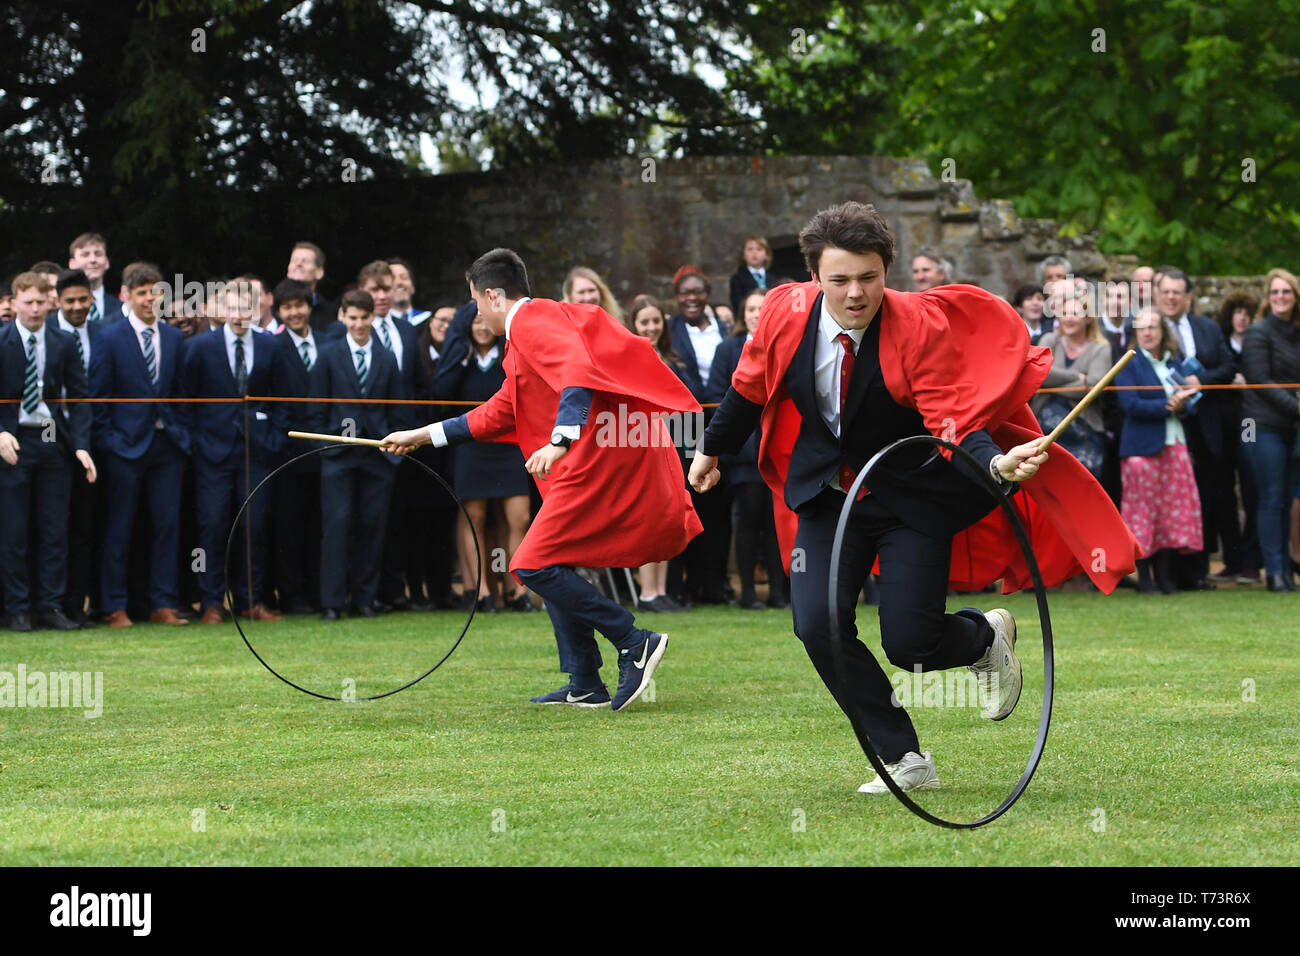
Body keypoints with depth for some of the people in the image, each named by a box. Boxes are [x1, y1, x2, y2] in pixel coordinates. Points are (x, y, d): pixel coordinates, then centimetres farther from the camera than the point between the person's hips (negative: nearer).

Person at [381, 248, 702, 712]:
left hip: (602, 453, -11)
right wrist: (422, 436, 38)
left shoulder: (533, 321, -7)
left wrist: (561, 441, -38)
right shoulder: (526, 329, 26)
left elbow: (578, 372, -26)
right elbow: (499, 412, 35)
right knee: (552, 562, 16)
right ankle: (584, 686, 17)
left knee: (535, 565, -11)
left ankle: (635, 643, -12)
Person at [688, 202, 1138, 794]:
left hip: (911, 499, -3)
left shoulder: (921, 327, -22)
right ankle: (905, 761, 2)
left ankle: (986, 636, 27)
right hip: (828, 495, 4)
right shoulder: (785, 315, -13)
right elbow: (750, 388, 8)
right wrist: (714, 451, 23)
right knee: (818, 626, -14)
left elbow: (953, 423, -24)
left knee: (907, 643, -11)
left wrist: (998, 463, -46)